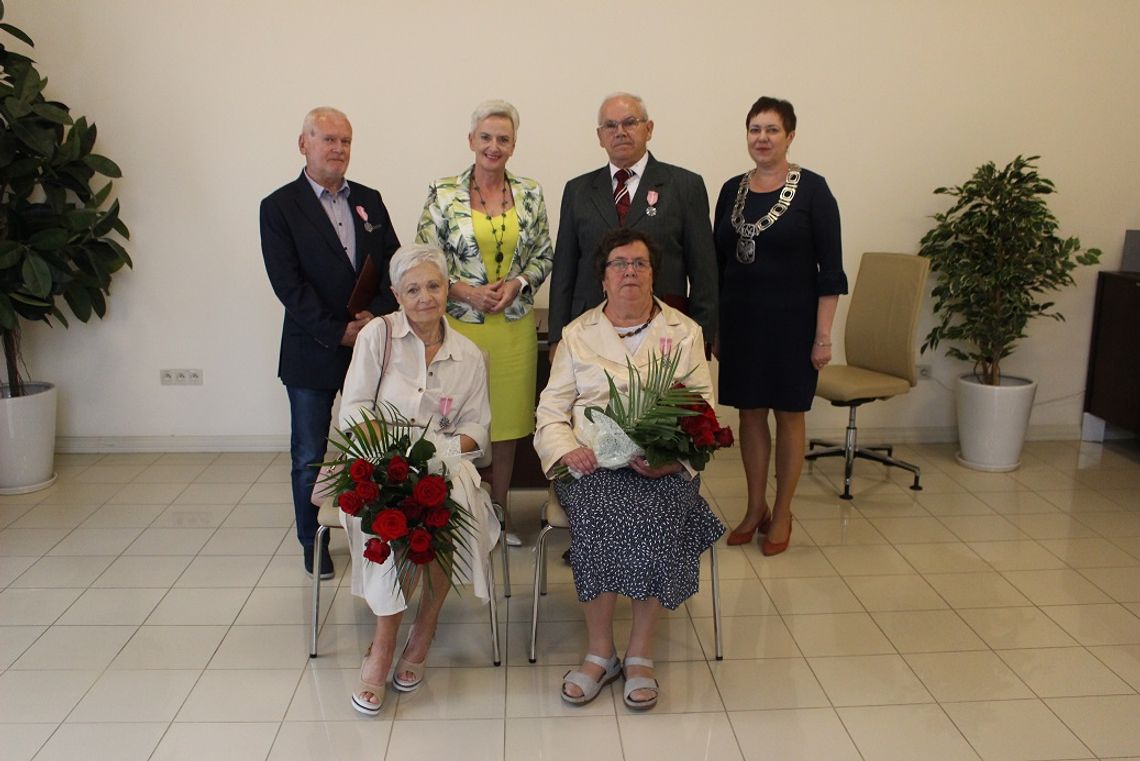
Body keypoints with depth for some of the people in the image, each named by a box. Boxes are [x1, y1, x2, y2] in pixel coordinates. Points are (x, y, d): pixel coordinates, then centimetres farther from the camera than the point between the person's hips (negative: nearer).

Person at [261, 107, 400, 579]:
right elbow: (288, 283, -10)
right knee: (309, 458, 8)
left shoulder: (369, 200, 11)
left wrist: (376, 314, -10)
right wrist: (337, 331, -15)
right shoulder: (280, 207, -2)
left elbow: (394, 264, 6)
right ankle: (313, 544, 24)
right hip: (313, 351, -3)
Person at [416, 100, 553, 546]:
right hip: (459, 323, -2)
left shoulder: (530, 194, 5)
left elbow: (545, 256, 9)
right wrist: (464, 291, -15)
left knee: (508, 418, 10)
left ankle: (500, 511, 27)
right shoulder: (443, 194, -2)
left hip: (515, 326, 2)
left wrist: (517, 283, -9)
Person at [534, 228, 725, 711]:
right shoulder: (577, 334, 15)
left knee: (654, 516, -32)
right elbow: (551, 411, 10)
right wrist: (567, 449, -12)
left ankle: (640, 654, -16)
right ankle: (600, 652, -17)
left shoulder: (685, 333, 13)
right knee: (598, 511, -32)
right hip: (592, 463, 0)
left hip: (662, 468, 0)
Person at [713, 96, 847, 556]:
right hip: (740, 320, 4)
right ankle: (755, 509, 26)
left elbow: (830, 268, -8)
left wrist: (823, 335, -12)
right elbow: (718, 261, 10)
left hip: (791, 321, -4)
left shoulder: (812, 190, -7)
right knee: (749, 413, 11)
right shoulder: (732, 190, 6)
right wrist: (712, 325, 7)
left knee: (788, 415, 7)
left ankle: (782, 515, 21)